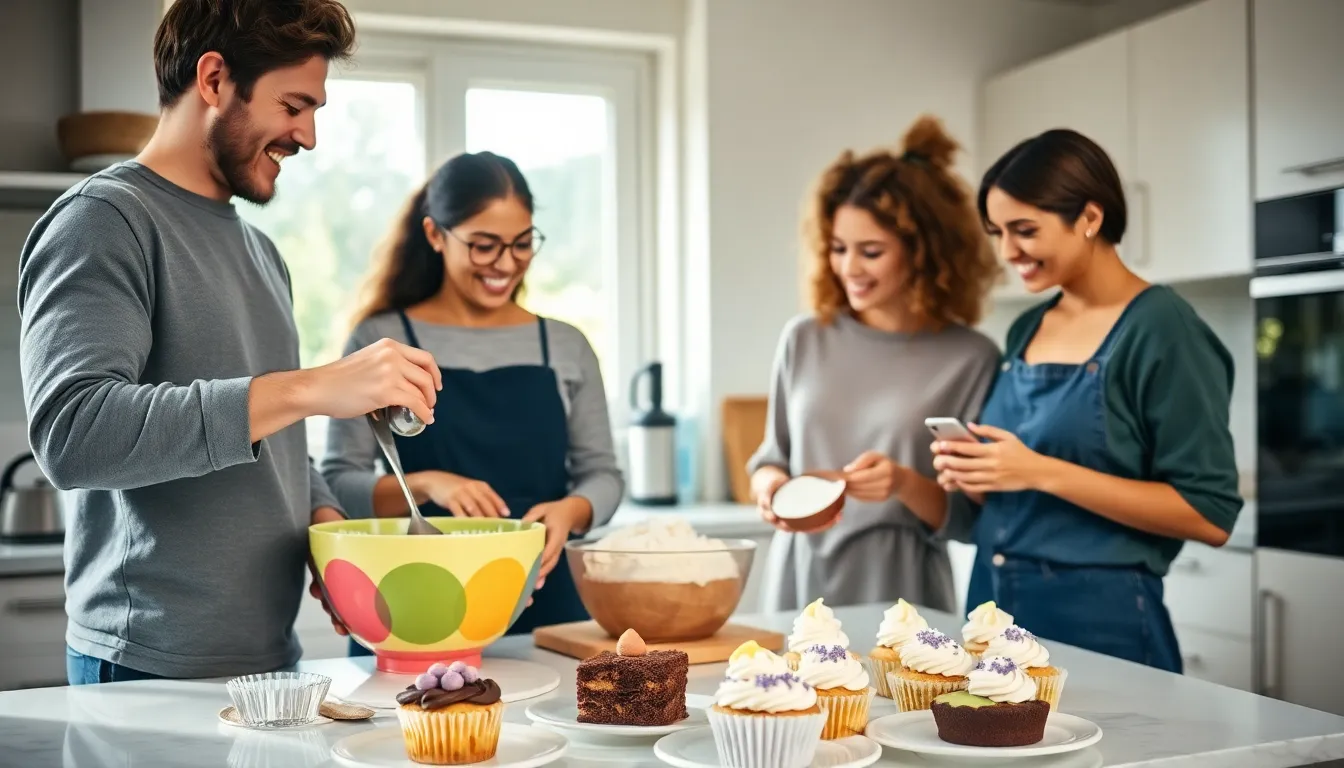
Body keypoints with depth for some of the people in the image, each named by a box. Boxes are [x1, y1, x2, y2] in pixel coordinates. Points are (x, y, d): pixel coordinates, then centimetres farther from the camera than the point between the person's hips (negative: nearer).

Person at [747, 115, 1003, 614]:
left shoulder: (970, 359, -8)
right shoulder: (805, 340, 2)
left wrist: (905, 484, -22)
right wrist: (769, 484, -10)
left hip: (897, 590, -3)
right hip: (800, 579, 3)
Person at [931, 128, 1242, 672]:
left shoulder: (1161, 329, -12)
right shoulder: (1024, 330, 8)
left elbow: (1210, 515, -17)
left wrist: (1043, 472, -23)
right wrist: (972, 476, -5)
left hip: (1100, 621, -7)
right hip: (994, 606, 7)